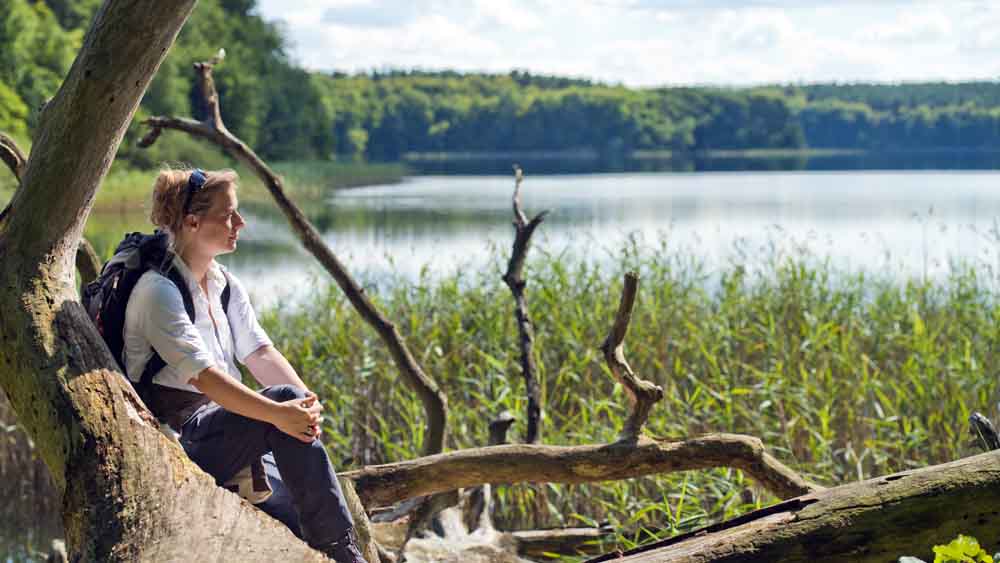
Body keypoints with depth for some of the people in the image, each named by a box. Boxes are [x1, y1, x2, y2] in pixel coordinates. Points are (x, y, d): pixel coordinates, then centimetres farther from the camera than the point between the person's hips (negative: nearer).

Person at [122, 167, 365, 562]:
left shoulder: (226, 285, 13)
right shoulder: (159, 291, -15)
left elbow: (260, 352, 2)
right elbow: (202, 375, -25)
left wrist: (306, 399, -17)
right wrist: (278, 413, -33)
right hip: (177, 438, -9)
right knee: (282, 397, -26)